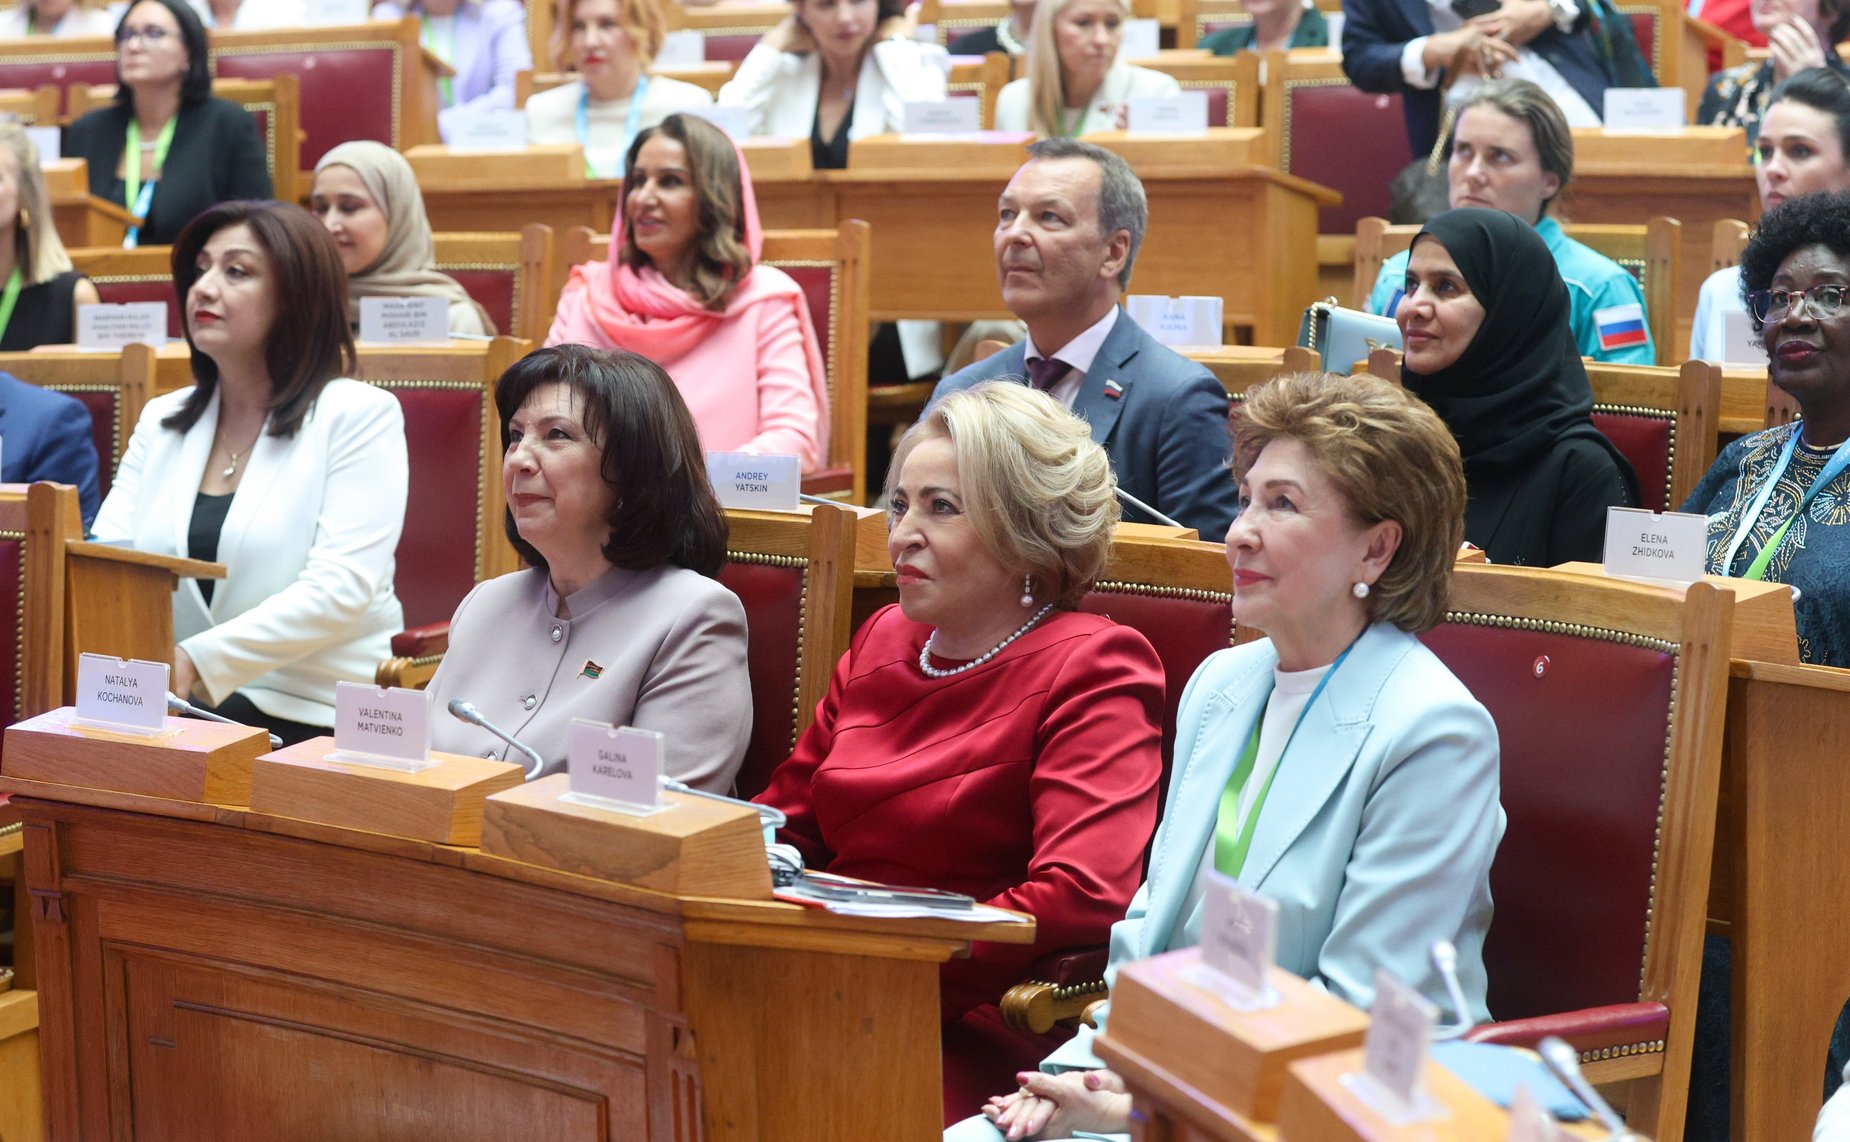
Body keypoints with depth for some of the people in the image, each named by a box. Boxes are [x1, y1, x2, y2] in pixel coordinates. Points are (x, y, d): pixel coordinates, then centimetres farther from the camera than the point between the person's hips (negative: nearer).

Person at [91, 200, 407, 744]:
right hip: (185, 711, 5)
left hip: (311, 716, -5)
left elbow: (343, 587, -13)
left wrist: (198, 660, -22)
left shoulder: (359, 415, -1)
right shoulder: (162, 421, 18)